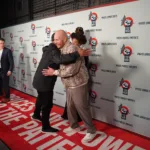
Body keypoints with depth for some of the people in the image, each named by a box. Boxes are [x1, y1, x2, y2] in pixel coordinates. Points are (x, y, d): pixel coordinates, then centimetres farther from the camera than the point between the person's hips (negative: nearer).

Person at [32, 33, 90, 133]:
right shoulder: (53, 51, -24)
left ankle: (36, 115, 54)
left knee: (41, 99, 30)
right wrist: (78, 54, -48)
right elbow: (60, 59, -47)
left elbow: (58, 60, 11)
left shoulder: (49, 49, 9)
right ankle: (46, 127, 19)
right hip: (44, 82, -10)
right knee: (47, 104, 3)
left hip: (40, 80, 10)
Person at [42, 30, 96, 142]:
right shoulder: (62, 50, 9)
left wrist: (54, 72, -22)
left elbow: (71, 70, -28)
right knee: (70, 106, 18)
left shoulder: (72, 49, -22)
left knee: (82, 108, 1)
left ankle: (91, 131, 19)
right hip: (69, 85, 9)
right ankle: (74, 126, 39)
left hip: (78, 84, -9)